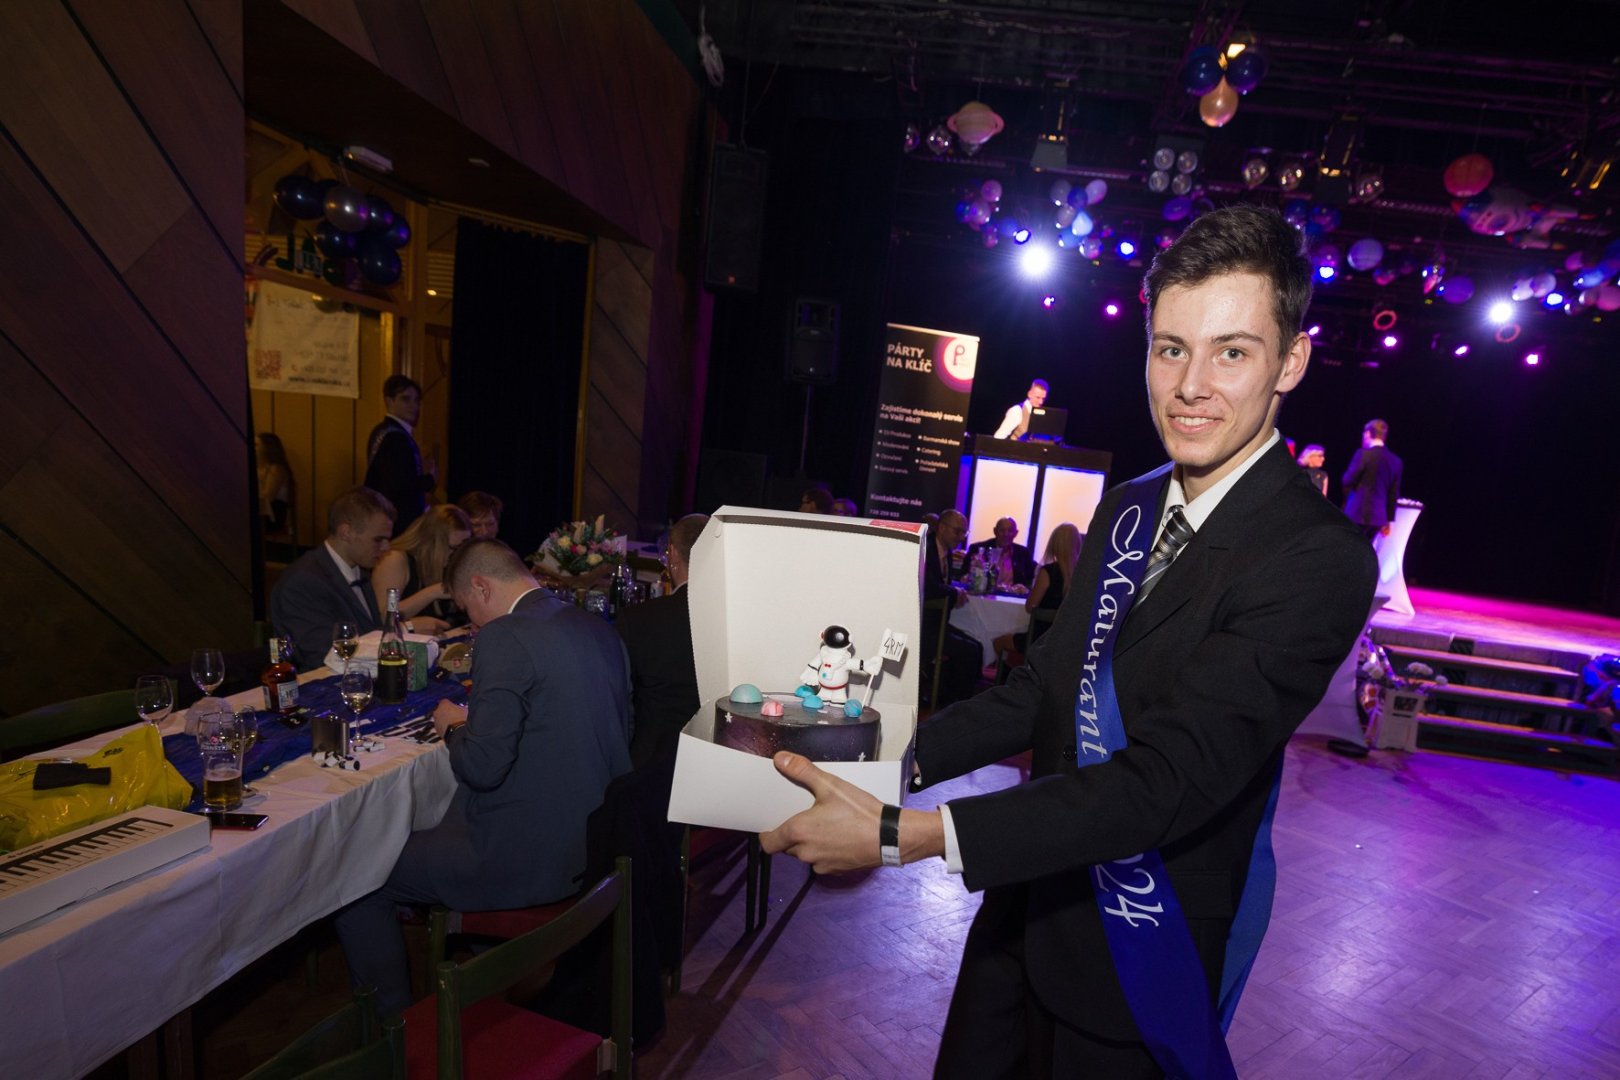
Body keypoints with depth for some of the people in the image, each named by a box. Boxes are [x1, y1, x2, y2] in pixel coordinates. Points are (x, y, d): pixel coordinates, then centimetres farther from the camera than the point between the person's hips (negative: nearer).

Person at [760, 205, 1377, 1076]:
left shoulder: (1318, 558, -24)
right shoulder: (1126, 511, 1)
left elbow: (1167, 780, -31)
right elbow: (1045, 685, 4)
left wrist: (900, 835, -35)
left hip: (1137, 964, -6)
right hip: (1027, 907, 6)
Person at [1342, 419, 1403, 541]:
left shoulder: (1364, 454, -11)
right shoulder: (1395, 461, 9)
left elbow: (1348, 481, -7)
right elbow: (1394, 493, 12)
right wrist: (1388, 520, 18)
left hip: (1358, 513, -6)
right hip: (1378, 516, 6)